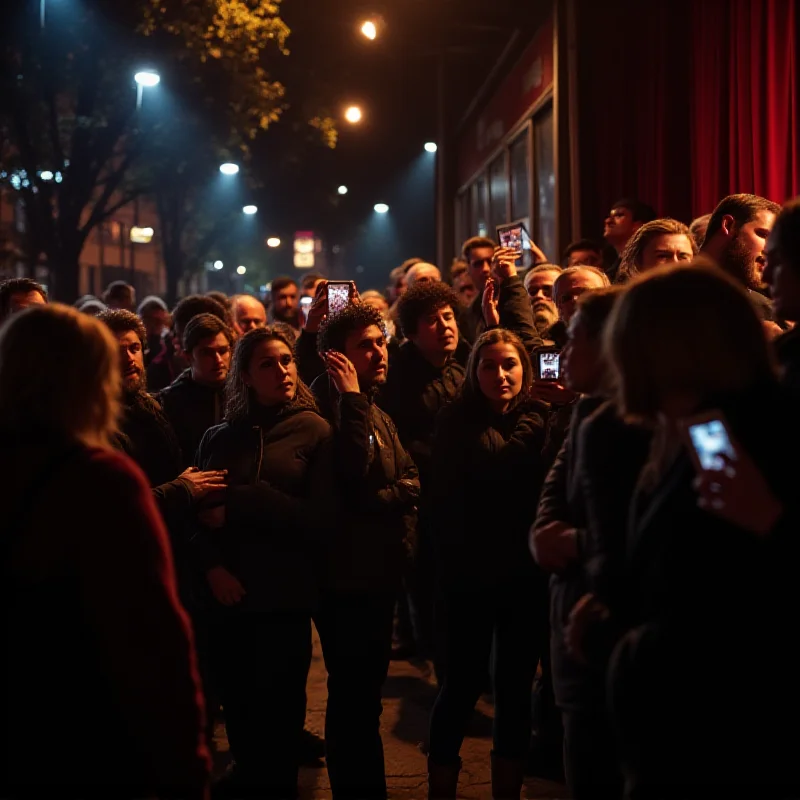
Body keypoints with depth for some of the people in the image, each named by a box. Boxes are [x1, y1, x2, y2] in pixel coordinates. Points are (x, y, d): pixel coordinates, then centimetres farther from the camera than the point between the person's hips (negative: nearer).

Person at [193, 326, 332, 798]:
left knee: (279, 714, 6)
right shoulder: (220, 438, 11)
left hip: (285, 597, -3)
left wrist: (239, 505, -11)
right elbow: (198, 512, 5)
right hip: (229, 596, 3)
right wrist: (212, 567, -14)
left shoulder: (315, 431, 0)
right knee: (238, 710, 7)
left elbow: (321, 519, -7)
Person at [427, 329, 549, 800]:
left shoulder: (540, 420, 2)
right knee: (463, 685, 3)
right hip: (471, 575, -2)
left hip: (527, 575, 2)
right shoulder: (458, 422, -2)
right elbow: (445, 499, -9)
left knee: (516, 689, 10)